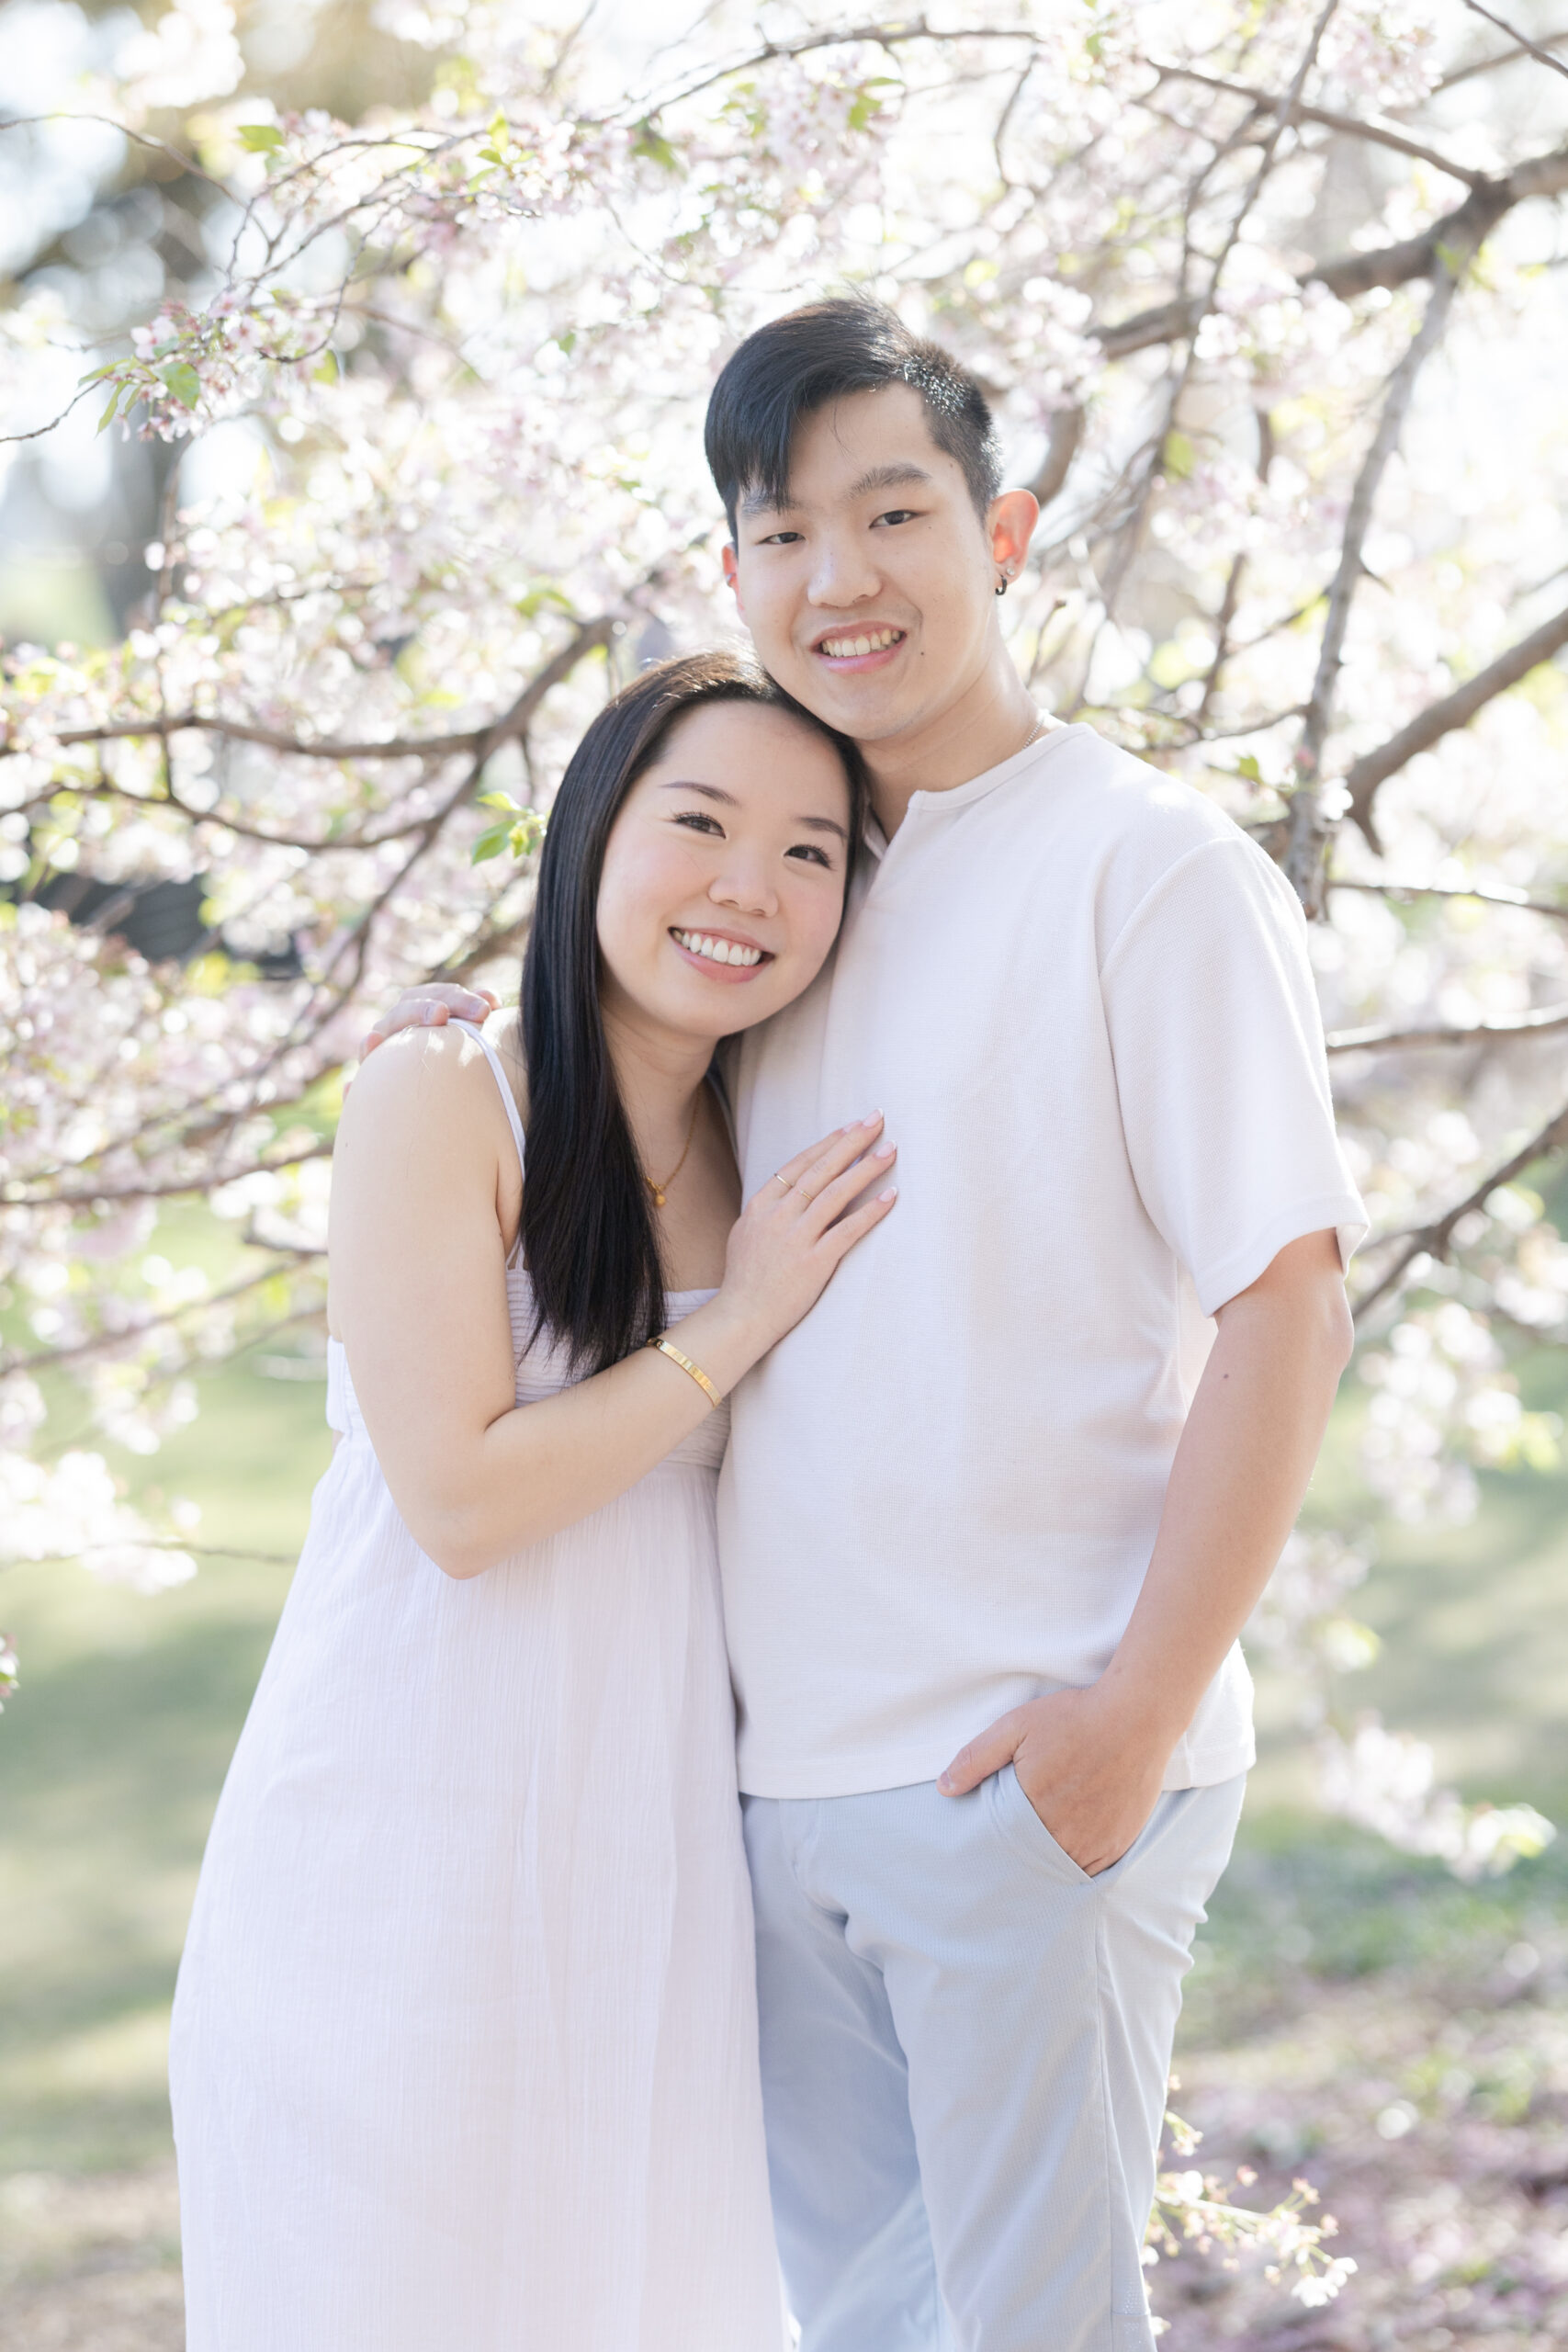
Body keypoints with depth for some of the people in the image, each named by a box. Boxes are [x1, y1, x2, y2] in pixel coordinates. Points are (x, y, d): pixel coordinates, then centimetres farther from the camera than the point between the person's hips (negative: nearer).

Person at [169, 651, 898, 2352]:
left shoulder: (767, 1158, 8)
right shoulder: (444, 1101, -11)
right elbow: (460, 1496, -17)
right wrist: (740, 1323, -13)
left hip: (652, 1849, 6)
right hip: (416, 1826, -6)